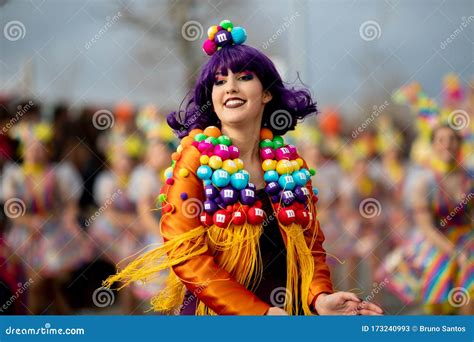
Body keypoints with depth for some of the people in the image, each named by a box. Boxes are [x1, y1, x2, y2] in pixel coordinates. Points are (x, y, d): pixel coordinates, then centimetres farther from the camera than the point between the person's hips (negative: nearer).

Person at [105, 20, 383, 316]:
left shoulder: (291, 165, 8)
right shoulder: (196, 157, -3)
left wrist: (320, 298, -11)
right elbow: (184, 253, -10)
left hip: (285, 311, 2)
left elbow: (311, 247, 11)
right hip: (213, 313, -2)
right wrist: (261, 312, -16)